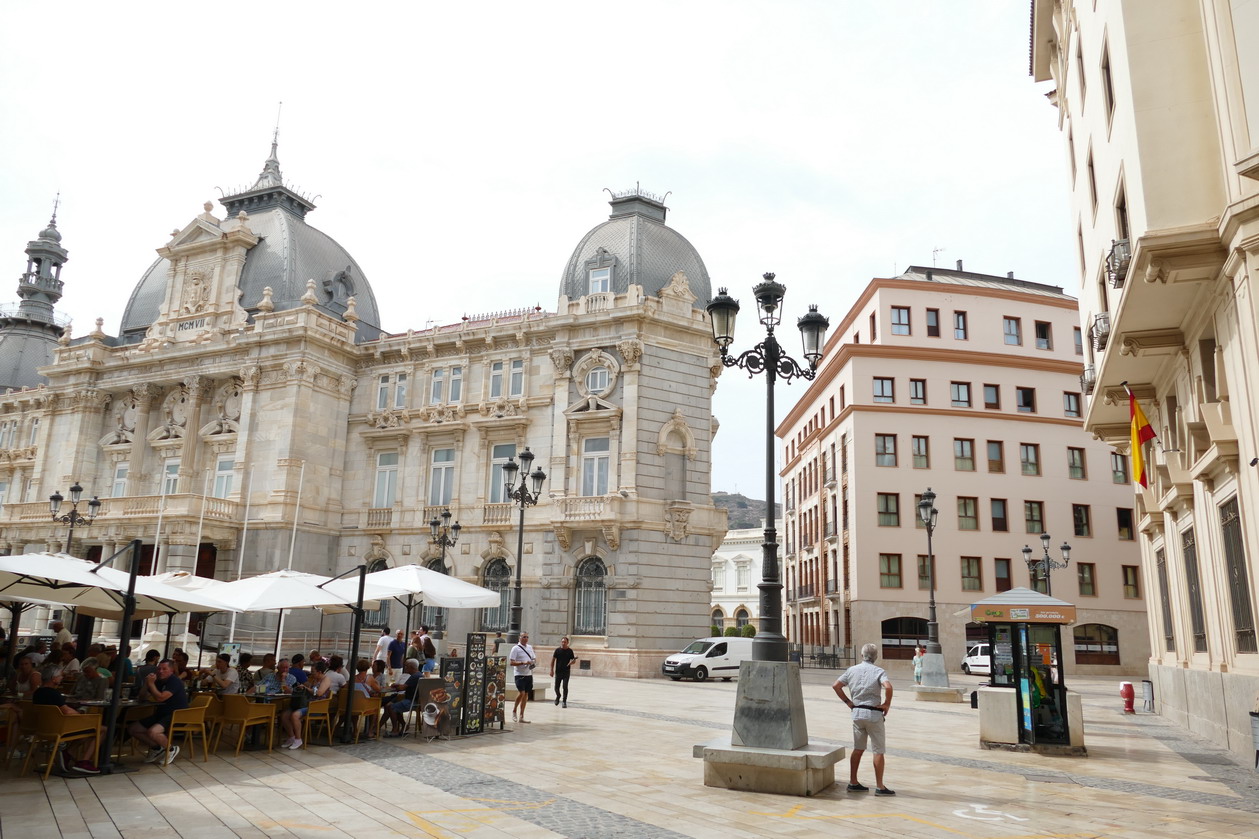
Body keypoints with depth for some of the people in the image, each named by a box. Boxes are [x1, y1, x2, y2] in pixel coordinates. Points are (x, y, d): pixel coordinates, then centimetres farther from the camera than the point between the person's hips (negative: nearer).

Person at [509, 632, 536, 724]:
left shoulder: (530, 647, 14)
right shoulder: (515, 648, -5)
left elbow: (534, 658, 23)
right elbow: (512, 662, -10)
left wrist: (534, 662, 0)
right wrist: (523, 663, -20)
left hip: (529, 674, 6)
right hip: (520, 674, -6)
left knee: (526, 694, 7)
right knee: (521, 693, -16)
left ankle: (521, 716, 15)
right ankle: (514, 711, 8)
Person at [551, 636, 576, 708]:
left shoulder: (570, 651, -1)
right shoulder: (558, 650, 0)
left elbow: (573, 660, 5)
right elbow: (553, 660, 4)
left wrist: (571, 662, -19)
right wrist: (552, 670, 0)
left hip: (566, 672, -1)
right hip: (558, 672, 1)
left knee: (565, 687, -5)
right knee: (556, 687, 6)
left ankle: (564, 701, 7)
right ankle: (558, 696, 37)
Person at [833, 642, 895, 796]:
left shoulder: (852, 670, 6)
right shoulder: (878, 671, -8)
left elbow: (836, 685, 5)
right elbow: (888, 687, -26)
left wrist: (848, 702, 9)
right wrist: (887, 704, -12)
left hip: (857, 712, 5)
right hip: (873, 714, -5)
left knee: (858, 749, 15)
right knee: (878, 751, 3)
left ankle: (853, 783, 18)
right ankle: (879, 787, 4)